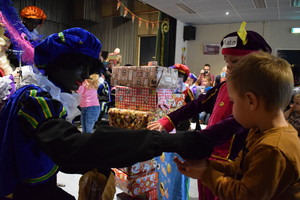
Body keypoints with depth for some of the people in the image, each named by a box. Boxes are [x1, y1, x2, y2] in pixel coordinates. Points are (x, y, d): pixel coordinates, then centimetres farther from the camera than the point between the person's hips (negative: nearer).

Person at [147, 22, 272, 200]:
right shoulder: (224, 87, 5)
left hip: (227, 165, -6)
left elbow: (229, 126, -30)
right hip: (206, 157, 7)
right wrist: (167, 122, -5)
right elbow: (198, 104, 5)